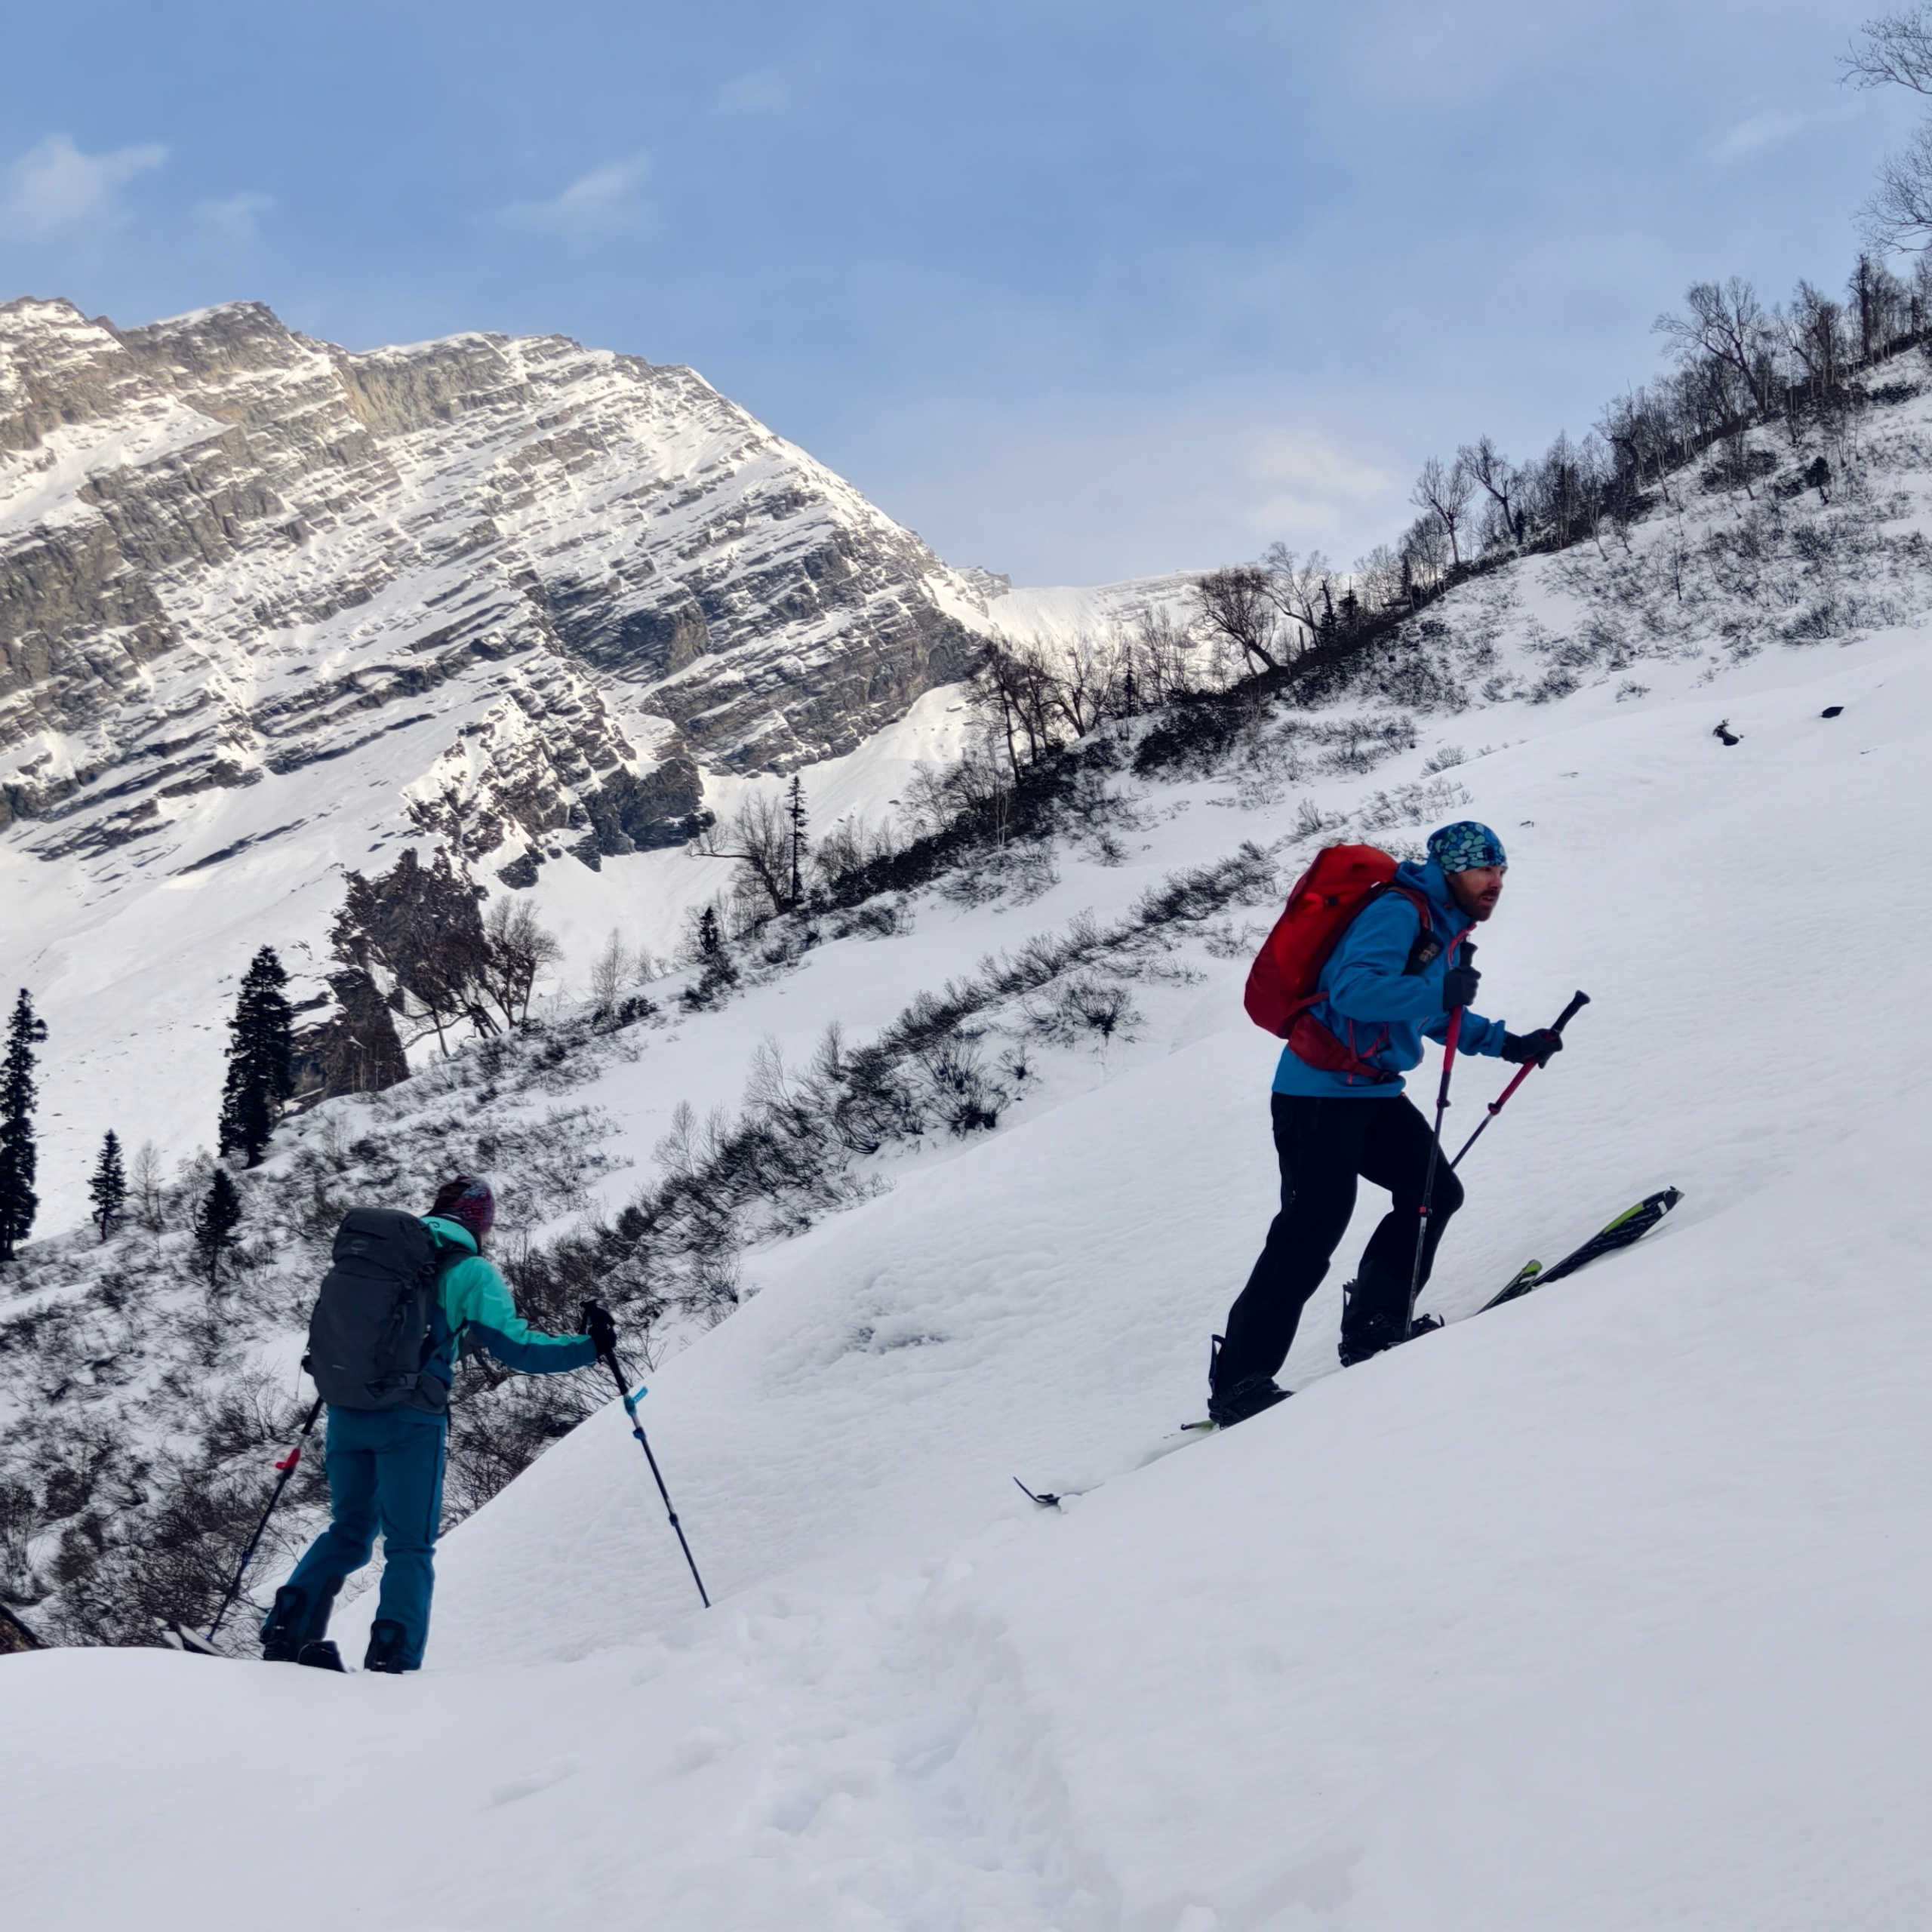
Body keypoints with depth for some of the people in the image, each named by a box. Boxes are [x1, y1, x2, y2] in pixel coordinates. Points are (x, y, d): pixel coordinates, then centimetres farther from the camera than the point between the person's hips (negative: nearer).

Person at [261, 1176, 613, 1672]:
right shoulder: (471, 1272, -1)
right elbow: (515, 1346, -8)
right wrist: (589, 1347, -2)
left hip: (345, 1407, 5)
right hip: (409, 1420, -5)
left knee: (350, 1528, 19)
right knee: (410, 1546, 4)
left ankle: (288, 1627, 3)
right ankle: (393, 1658, -10)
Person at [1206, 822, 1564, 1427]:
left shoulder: (1444, 928, 16)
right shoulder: (1398, 913, -16)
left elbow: (1435, 1016, 30)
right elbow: (1353, 990, -29)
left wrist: (1507, 1043, 20)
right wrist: (1439, 991, -29)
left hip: (1373, 1093, 10)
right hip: (1319, 1095, -10)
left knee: (1435, 1192, 7)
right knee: (1310, 1235, -13)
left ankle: (1373, 1328, 15)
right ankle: (1237, 1385, -10)